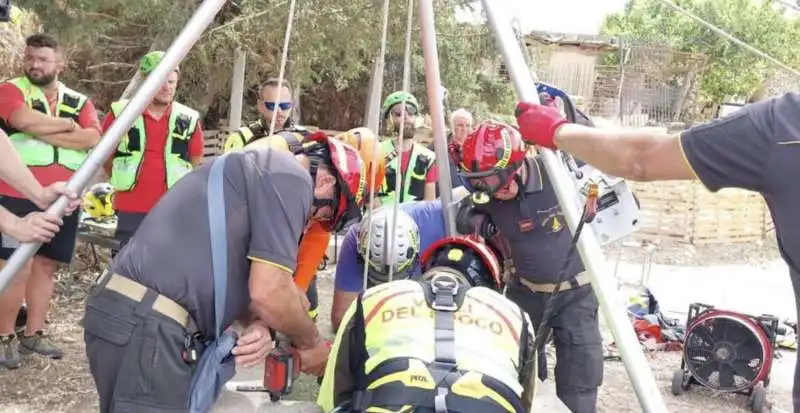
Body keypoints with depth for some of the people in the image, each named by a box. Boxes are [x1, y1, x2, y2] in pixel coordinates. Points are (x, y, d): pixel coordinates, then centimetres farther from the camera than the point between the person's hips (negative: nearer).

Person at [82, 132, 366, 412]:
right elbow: (270, 290, -16)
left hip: (128, 315, 10)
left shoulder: (262, 168, 23)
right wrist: (312, 344, 2)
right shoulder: (290, 178, -9)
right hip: (146, 327, -10)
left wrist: (256, 324, 2)